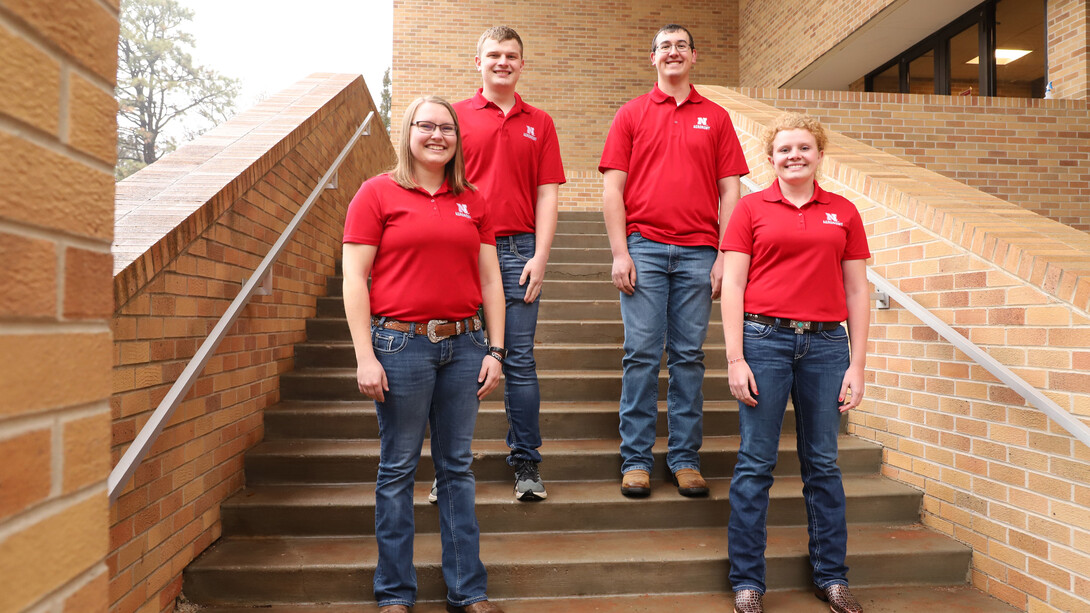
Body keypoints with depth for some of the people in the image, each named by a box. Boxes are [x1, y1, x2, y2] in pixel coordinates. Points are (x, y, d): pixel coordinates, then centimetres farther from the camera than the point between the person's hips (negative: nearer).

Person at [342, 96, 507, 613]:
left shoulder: (471, 201, 13)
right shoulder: (377, 193, 1)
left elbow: (490, 281, 12)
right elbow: (354, 279, -4)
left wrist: (495, 350, 6)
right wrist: (365, 356, -10)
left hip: (463, 345, 4)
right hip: (401, 345, -3)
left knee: (457, 468, 11)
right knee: (397, 470, 6)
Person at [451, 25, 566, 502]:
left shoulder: (539, 124, 14)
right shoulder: (457, 116, 10)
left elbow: (547, 194, 8)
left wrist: (540, 257, -3)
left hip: (518, 251, 1)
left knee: (519, 360, 1)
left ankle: (526, 463, 11)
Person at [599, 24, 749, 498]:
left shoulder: (716, 117, 14)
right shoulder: (631, 114, 11)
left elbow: (729, 192, 10)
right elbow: (612, 187, 4)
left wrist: (725, 256, 0)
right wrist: (620, 252, -6)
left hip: (698, 252, 1)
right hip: (643, 247, -1)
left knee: (689, 356, 4)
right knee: (641, 354, -2)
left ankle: (685, 458, 13)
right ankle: (636, 459, 6)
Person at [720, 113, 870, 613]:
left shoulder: (843, 213, 11)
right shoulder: (751, 208, 5)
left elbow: (857, 291, 10)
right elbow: (732, 285, 0)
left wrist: (857, 365, 4)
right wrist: (735, 358, -8)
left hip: (825, 344, 3)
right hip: (765, 339, -2)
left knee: (823, 462, 10)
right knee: (756, 462, 1)